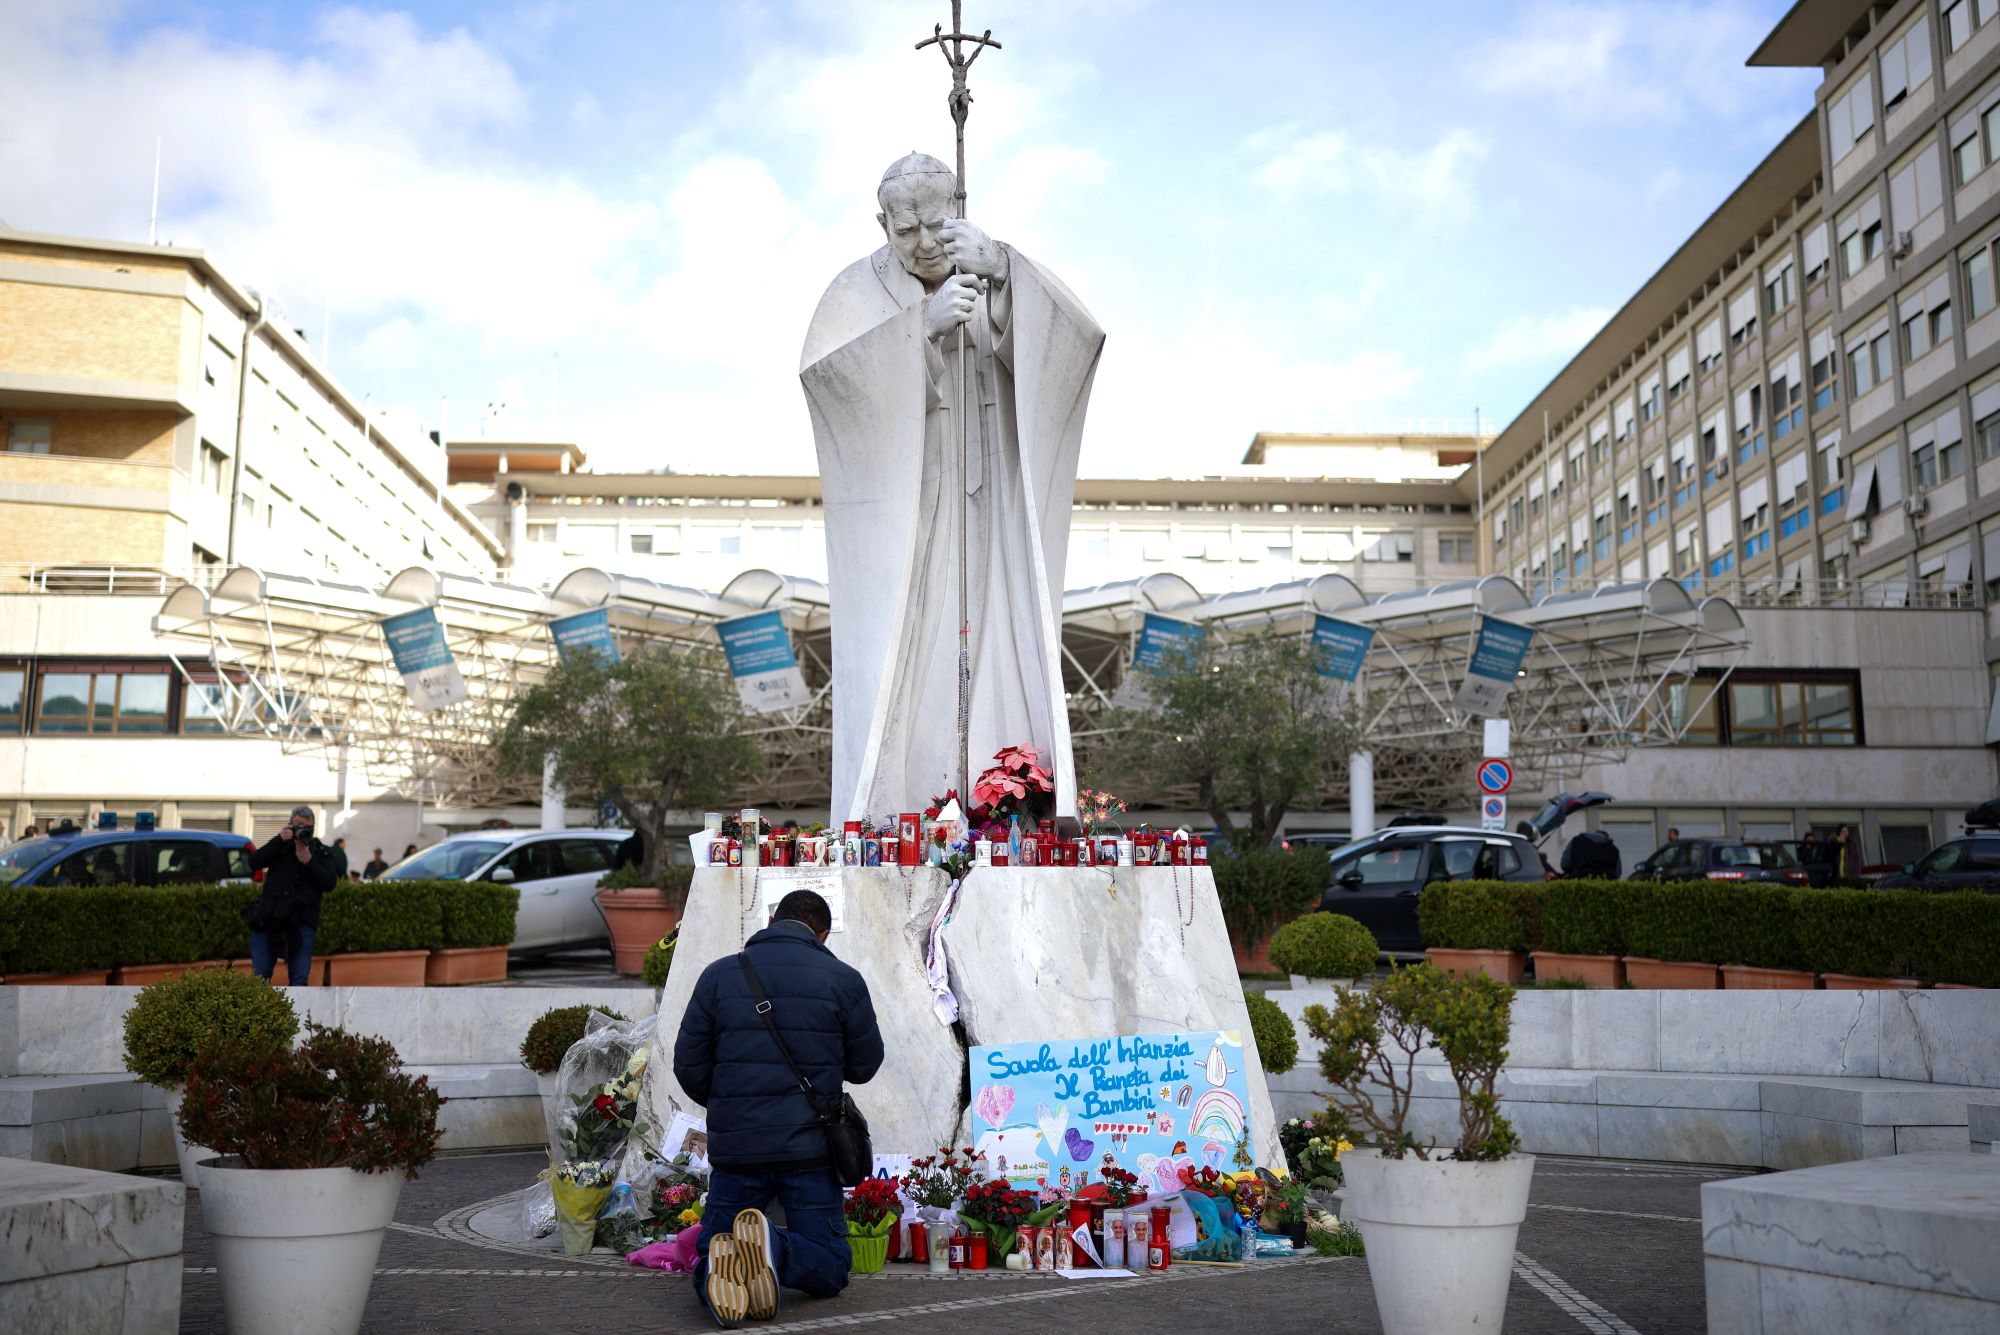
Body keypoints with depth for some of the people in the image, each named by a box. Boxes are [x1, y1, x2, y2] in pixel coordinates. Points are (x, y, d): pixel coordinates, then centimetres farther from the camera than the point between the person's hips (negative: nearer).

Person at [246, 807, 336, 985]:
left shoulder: (322, 852, 13)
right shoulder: (279, 847, 15)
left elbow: (329, 883, -1)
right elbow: (254, 863, -1)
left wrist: (308, 861, -11)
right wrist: (279, 840, -9)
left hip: (301, 921, -1)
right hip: (268, 919, 1)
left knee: (300, 980, -11)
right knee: (259, 978, -3)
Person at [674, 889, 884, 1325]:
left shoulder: (718, 975, 1)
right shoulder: (843, 979, -2)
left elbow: (689, 1065, 4)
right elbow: (865, 1066, 5)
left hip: (734, 1146, 2)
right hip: (810, 1149, -1)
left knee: (706, 1265, 14)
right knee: (829, 1270, 10)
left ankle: (720, 1265, -24)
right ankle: (775, 1249, -24)